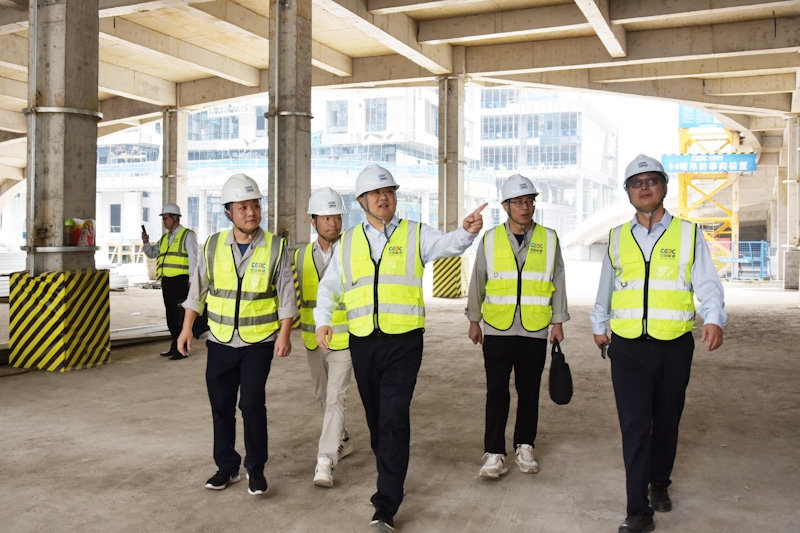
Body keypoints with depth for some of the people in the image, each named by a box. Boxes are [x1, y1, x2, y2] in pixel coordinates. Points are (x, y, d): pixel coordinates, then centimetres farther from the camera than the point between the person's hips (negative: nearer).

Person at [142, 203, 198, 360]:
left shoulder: (187, 235, -2)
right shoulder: (164, 238, 20)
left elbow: (193, 258, -7)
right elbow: (152, 253, 25)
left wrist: (192, 280, -14)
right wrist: (146, 243, 5)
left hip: (180, 280, -8)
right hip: (166, 281, 8)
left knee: (181, 316, -7)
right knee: (170, 315, 12)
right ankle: (174, 346, 21)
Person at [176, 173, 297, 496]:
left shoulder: (275, 248, -4)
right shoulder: (213, 246, 2)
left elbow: (286, 294, -3)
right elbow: (198, 289, 9)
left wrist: (284, 334, -10)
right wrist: (187, 329, 5)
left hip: (259, 340, -3)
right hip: (220, 340, 3)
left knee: (252, 403, -8)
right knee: (221, 406, 9)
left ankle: (256, 468, 11)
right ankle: (226, 467, 25)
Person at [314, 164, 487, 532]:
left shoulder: (415, 235, 3)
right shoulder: (348, 242, 11)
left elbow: (447, 244, -14)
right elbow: (329, 286, 15)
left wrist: (467, 231, -36)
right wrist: (322, 321, -1)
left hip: (403, 341, -4)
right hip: (363, 343, 4)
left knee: (394, 419, -10)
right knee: (375, 417, 15)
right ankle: (390, 481, 35)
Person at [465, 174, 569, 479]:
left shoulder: (549, 239, 4)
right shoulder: (490, 239, 3)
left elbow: (558, 282, 7)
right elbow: (477, 282, 9)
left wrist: (558, 322, 6)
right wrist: (473, 321, 10)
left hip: (535, 330, 1)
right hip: (497, 329, -1)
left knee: (529, 391, 10)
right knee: (497, 392, -1)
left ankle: (525, 448, 24)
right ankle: (494, 453, 6)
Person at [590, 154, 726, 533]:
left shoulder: (688, 234, 4)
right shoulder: (617, 238, 10)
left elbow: (707, 284, -3)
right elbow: (605, 288, 21)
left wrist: (714, 319, -20)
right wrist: (599, 326, 26)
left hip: (674, 346, 0)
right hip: (628, 347, 0)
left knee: (666, 421, 13)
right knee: (635, 426, -5)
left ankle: (659, 484, 37)